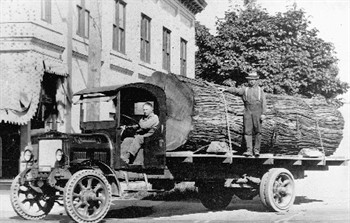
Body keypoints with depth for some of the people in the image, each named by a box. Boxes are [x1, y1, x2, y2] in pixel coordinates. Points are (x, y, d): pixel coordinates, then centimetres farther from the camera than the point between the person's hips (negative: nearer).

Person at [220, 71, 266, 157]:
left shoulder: (260, 90, 11)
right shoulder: (244, 89, 12)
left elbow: (264, 102, 5)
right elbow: (235, 90, -3)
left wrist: (263, 113, -5)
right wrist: (226, 89, -19)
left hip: (257, 113, -1)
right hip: (247, 112, 1)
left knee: (257, 132, -2)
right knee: (247, 132, -4)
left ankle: (257, 150, 6)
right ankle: (249, 150, -4)